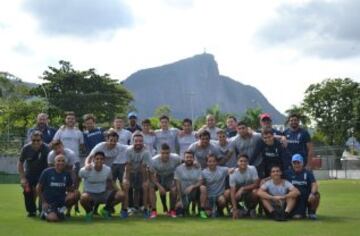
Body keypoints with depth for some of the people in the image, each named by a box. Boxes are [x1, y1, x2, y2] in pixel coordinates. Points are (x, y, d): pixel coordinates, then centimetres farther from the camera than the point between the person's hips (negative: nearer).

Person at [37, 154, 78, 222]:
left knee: (74, 196, -26)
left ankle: (61, 211, -1)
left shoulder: (66, 174, 3)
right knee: (53, 219, -29)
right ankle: (45, 213, 9)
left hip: (61, 200, 4)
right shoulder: (47, 172, -6)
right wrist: (44, 202, -5)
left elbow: (70, 189, 10)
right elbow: (39, 188, 0)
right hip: (49, 203, -3)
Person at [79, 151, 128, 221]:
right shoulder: (85, 170, -18)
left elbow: (110, 181, 11)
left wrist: (118, 190, 3)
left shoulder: (108, 170, -6)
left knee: (121, 195, -18)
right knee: (84, 197, -41)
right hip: (90, 194, -4)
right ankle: (89, 212, -2)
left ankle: (106, 210, 12)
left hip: (103, 193, 4)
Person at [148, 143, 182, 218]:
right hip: (158, 176, 0)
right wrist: (159, 186, -29)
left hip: (170, 176, 0)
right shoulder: (154, 160, -28)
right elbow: (152, 175, -20)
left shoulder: (176, 158, -27)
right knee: (151, 187, -28)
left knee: (173, 189, -29)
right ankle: (153, 211, -17)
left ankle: (172, 210, -7)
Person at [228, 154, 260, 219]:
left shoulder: (252, 169, -20)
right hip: (239, 192, 1)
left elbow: (256, 184, -21)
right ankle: (240, 210, 2)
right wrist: (234, 209, -34)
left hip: (250, 190, -1)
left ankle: (251, 209, -4)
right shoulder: (233, 174, -21)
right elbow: (232, 191, -26)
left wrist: (243, 188, -30)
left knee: (255, 192, -35)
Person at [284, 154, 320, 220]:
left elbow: (314, 184, -13)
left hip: (307, 198, 1)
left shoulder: (308, 173, 0)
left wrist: (312, 193, -33)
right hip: (294, 199, -1)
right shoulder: (288, 173, 5)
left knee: (316, 195, -28)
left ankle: (311, 212, -4)